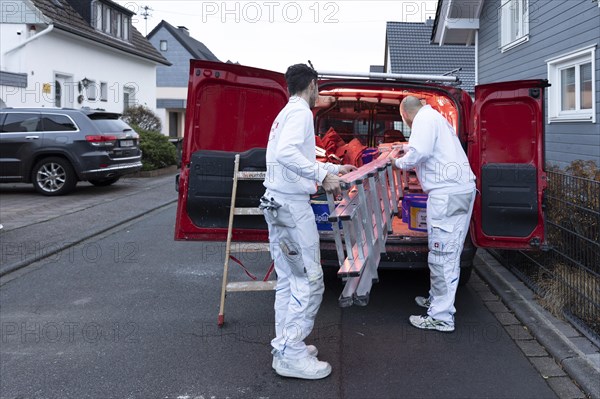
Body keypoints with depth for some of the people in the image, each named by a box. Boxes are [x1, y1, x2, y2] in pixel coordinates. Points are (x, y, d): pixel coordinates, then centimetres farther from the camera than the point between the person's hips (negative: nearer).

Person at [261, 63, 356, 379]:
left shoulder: (286, 113, 21)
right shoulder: (300, 111, -9)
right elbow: (286, 153, -27)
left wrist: (334, 169, 35)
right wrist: (322, 175, -25)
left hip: (277, 203, 10)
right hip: (292, 205, -10)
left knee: (287, 280, 13)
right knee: (309, 281, -7)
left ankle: (285, 346, 18)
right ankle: (291, 354, -3)